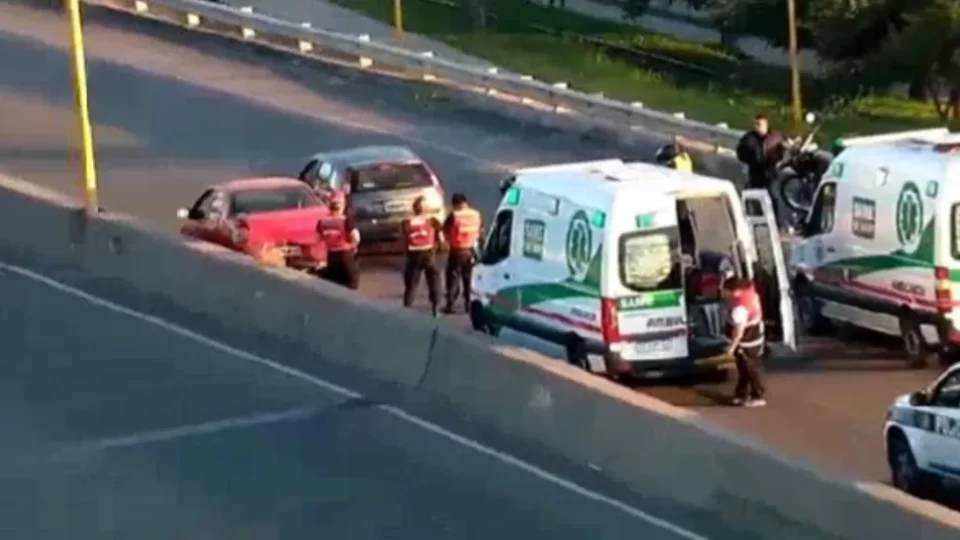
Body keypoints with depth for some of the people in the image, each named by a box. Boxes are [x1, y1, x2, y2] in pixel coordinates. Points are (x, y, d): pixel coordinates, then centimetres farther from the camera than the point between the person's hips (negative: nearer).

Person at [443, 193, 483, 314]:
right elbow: (481, 231, 10)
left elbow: (445, 230, -7)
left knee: (453, 278, 2)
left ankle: (450, 305, -2)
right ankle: (469, 304, 13)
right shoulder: (476, 215, 1)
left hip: (457, 251, -4)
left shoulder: (454, 216, -14)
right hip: (471, 250, 4)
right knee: (469, 279, 13)